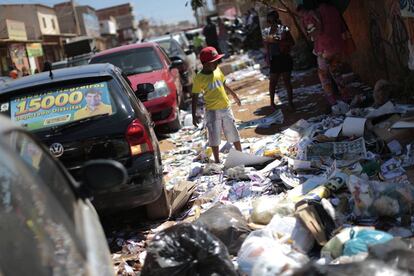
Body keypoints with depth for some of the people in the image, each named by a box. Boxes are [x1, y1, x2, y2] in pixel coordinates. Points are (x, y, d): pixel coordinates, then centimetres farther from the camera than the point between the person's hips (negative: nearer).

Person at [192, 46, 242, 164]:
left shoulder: (217, 71, 3)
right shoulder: (199, 78, -12)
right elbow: (195, 97, -9)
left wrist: (234, 96, 30)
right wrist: (194, 115, -12)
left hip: (226, 108, 5)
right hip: (212, 111, -5)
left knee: (234, 133, 14)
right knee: (214, 137, 2)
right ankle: (217, 161, 15)